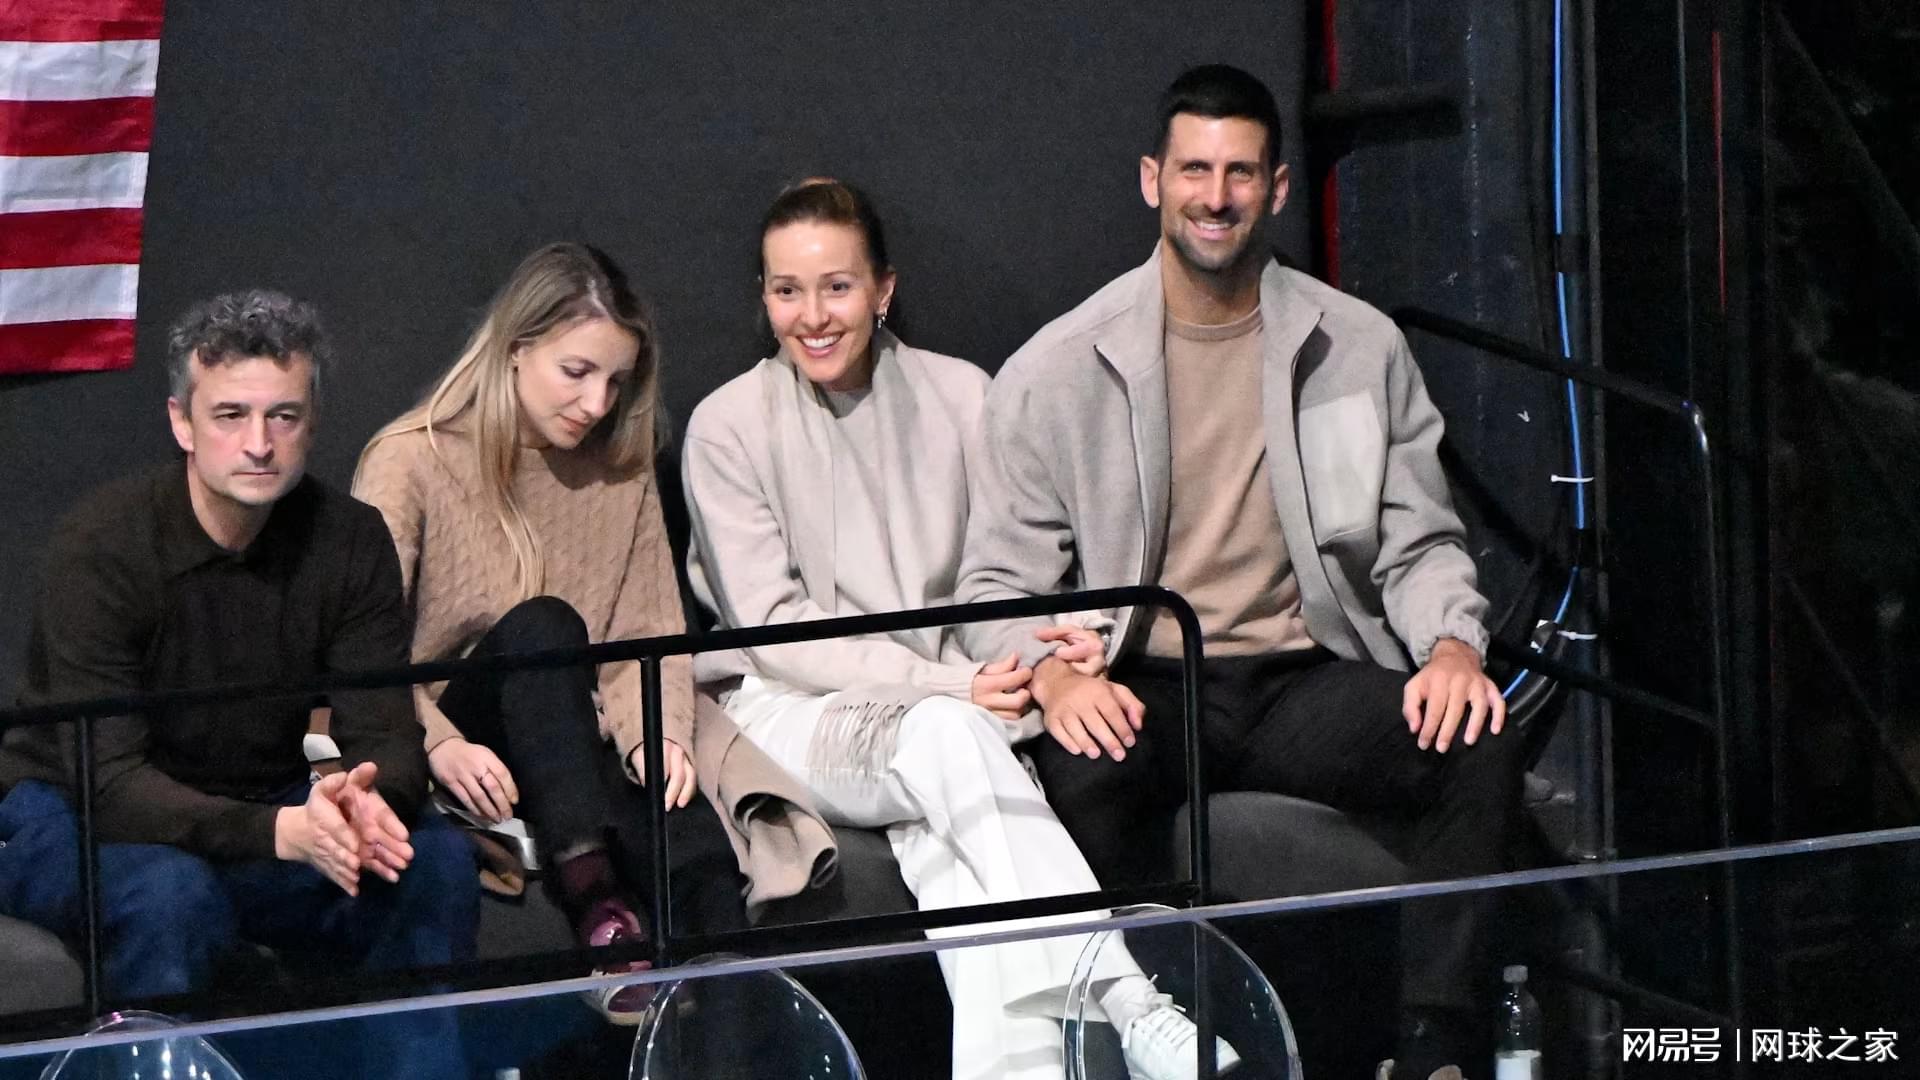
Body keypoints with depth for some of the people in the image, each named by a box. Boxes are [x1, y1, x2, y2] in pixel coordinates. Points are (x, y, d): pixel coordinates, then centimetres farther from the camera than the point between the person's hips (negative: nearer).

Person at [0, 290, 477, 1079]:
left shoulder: (348, 541, -7)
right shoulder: (103, 546, -23)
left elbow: (384, 734, -10)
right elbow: (110, 784, -29)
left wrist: (373, 804, -37)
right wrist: (279, 833, -45)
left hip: (258, 813, 5)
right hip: (74, 819, -5)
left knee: (436, 863, -20)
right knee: (173, 895, -38)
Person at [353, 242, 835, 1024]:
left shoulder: (621, 470, 13)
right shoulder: (412, 461, -4)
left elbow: (649, 630, 6)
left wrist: (659, 732, -15)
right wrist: (439, 747, -28)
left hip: (574, 749, 4)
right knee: (544, 626, -35)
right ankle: (595, 901, -50)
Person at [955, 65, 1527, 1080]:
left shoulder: (1360, 348, 10)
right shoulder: (1058, 371, 3)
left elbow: (1419, 544, 13)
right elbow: (1000, 581, 2)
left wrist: (1452, 646, -9)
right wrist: (1055, 677, -20)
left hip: (1305, 680, 2)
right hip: (1144, 690, -2)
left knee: (1478, 753, -28)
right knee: (1083, 778, -37)